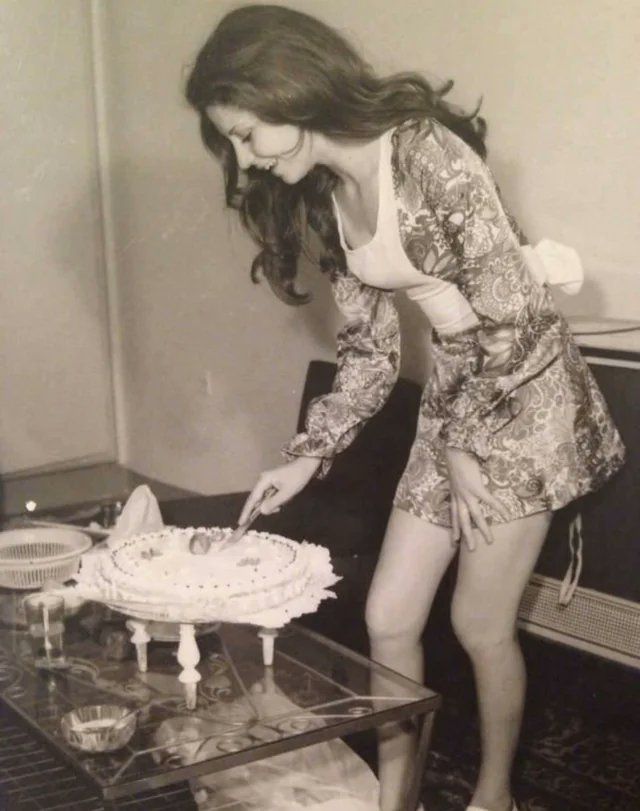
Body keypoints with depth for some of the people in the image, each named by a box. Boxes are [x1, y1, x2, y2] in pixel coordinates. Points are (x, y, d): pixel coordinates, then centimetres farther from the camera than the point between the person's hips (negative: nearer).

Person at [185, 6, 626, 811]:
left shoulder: (428, 155, -23)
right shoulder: (323, 197, 2)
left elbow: (513, 314, -21)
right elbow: (369, 350, 8)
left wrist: (463, 444, -13)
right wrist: (306, 457, 1)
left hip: (524, 397, -7)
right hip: (455, 401, 7)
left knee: (480, 623, 2)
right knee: (388, 620, 6)